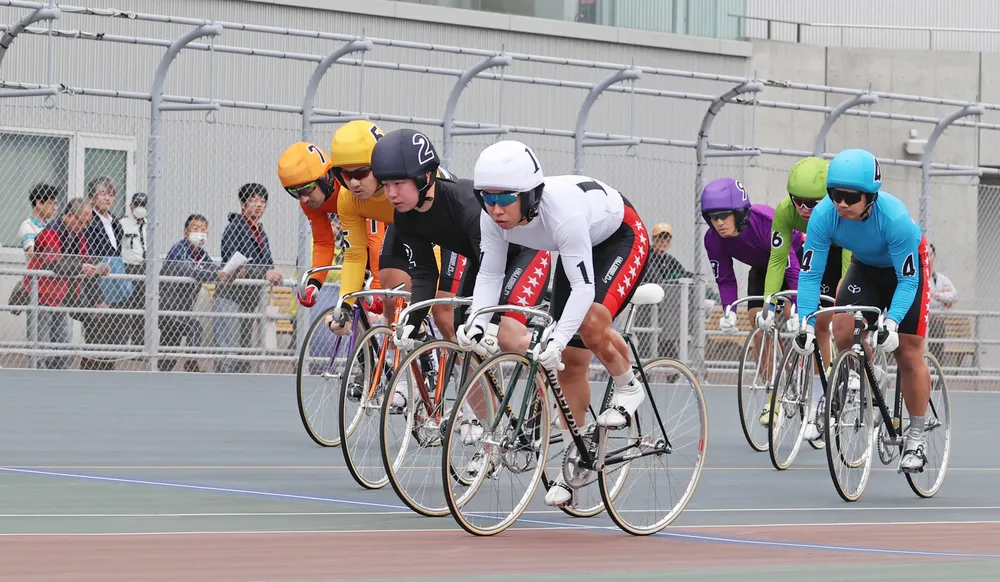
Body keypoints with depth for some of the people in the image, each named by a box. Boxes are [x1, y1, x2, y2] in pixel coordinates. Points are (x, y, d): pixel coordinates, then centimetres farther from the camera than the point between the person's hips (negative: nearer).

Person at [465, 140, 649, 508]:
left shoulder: (562, 211, -42)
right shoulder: (493, 218, -24)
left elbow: (584, 287, -42)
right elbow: (490, 273, -14)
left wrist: (558, 339, -52)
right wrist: (476, 325, -31)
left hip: (622, 239, -7)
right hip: (579, 246, 7)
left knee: (591, 324, -31)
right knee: (571, 361, 5)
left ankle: (628, 388, -2)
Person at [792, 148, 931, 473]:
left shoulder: (894, 217, -39)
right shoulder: (824, 215, -30)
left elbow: (907, 280, -32)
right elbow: (810, 274, -24)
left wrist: (891, 322, -44)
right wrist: (806, 323, -35)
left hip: (908, 267, -4)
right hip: (866, 267, 4)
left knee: (908, 356, -4)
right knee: (843, 331, -19)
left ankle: (915, 439, 10)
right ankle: (871, 379, 14)